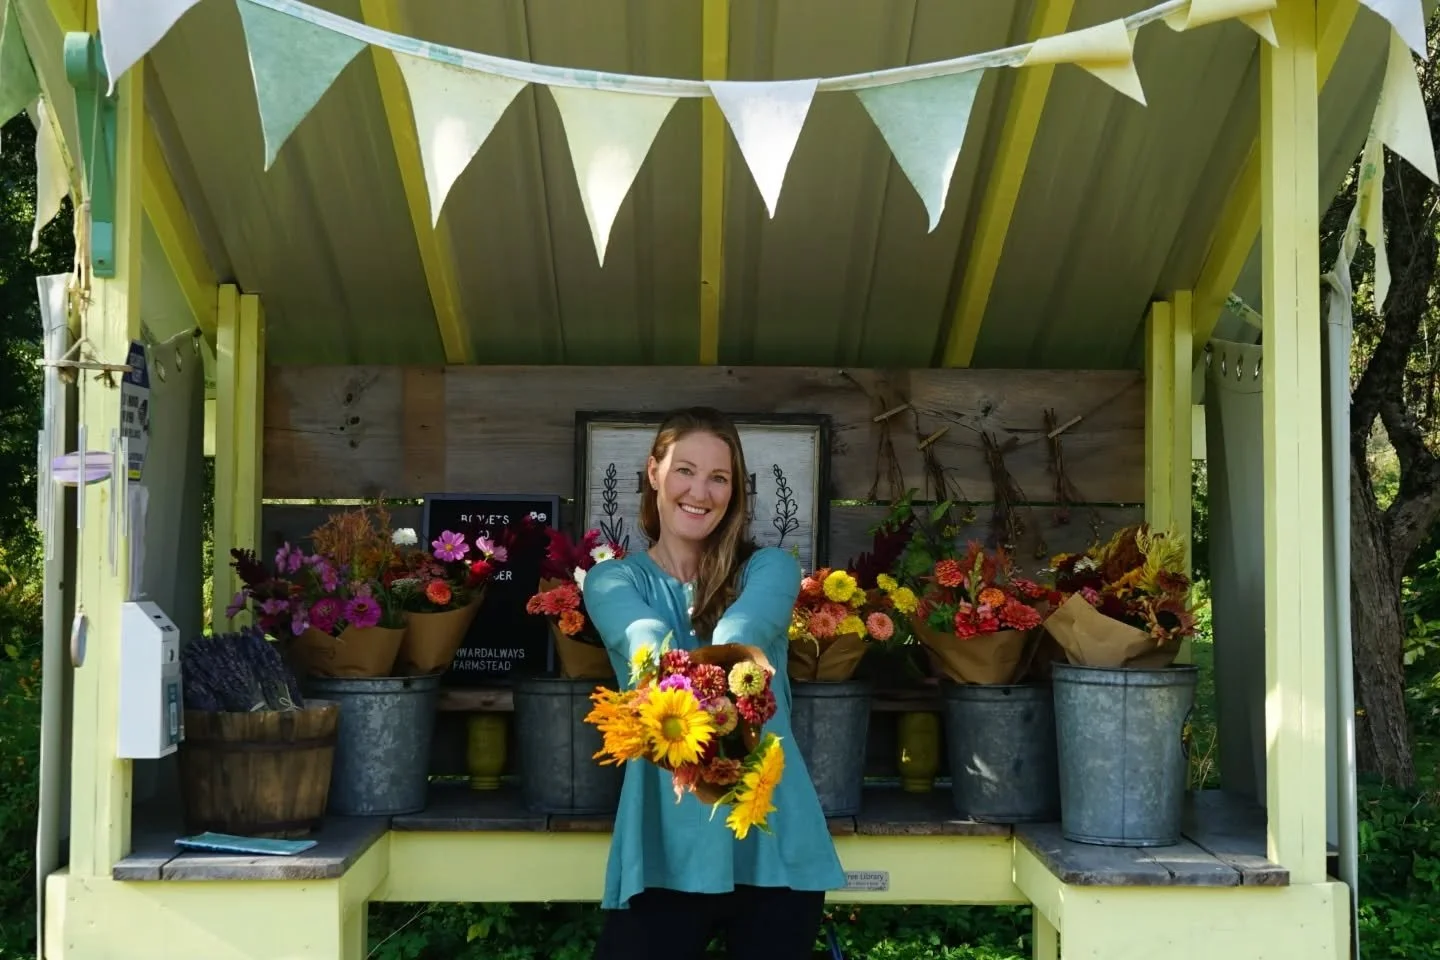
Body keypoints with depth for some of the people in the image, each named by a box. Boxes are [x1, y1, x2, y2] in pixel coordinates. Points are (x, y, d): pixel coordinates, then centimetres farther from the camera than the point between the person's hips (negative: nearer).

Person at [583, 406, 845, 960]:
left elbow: (739, 635, -19)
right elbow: (648, 644, -18)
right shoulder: (613, 580, 5)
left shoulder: (769, 568, 4)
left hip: (772, 844, 0)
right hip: (665, 849, 0)